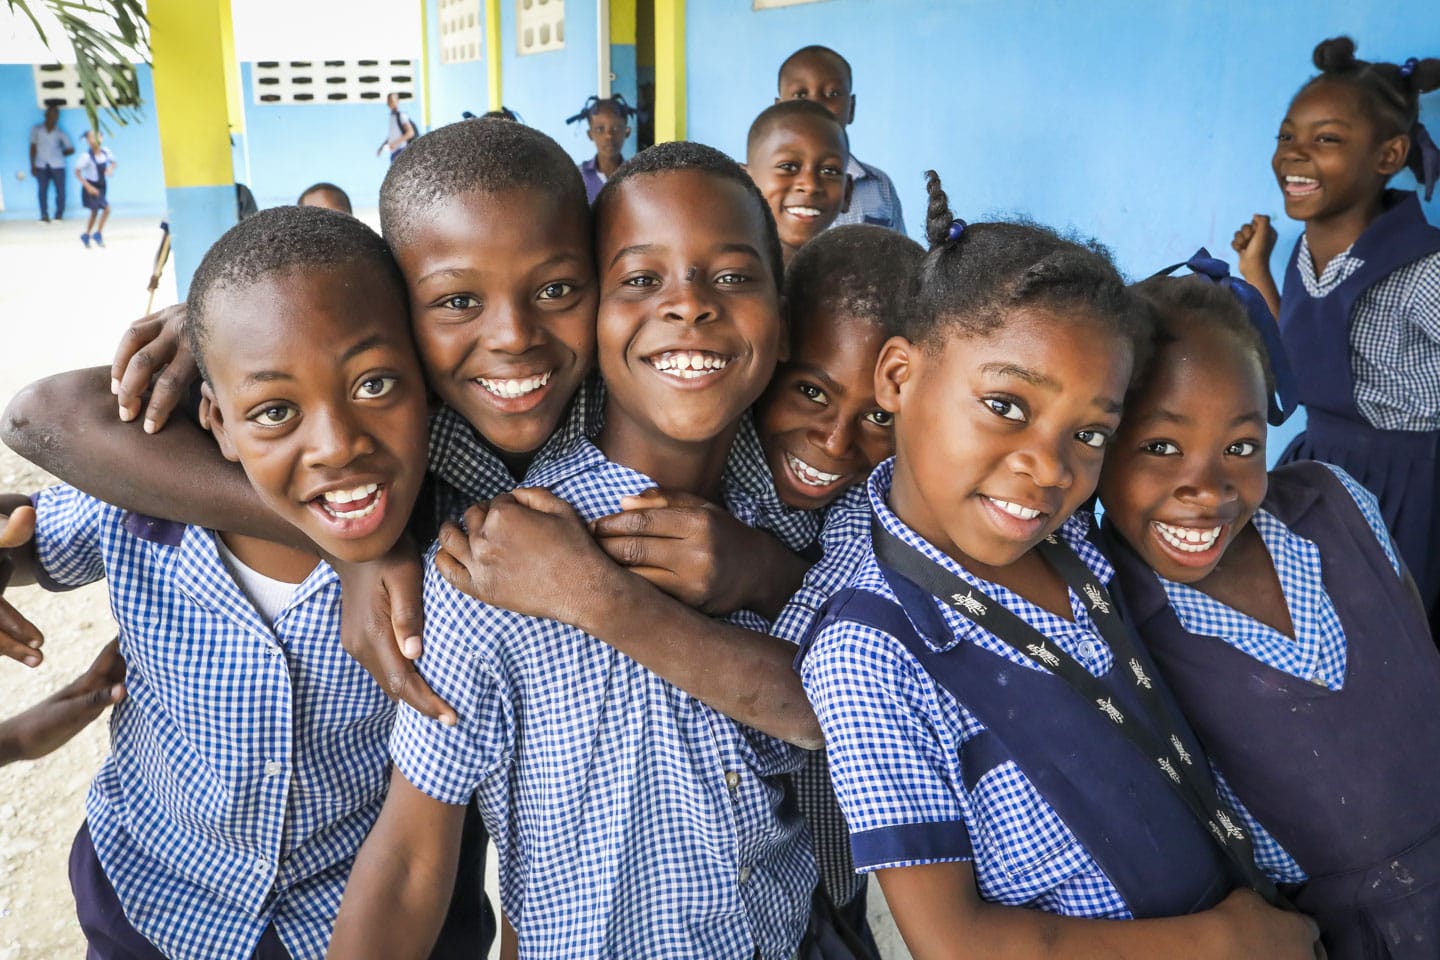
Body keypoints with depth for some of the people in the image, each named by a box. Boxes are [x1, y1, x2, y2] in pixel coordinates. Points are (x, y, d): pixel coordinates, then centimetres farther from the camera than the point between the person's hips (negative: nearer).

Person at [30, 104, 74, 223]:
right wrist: (32, 165, 2)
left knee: (60, 190, -1)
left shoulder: (60, 133, 5)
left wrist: (59, 154, 6)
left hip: (57, 166, 0)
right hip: (41, 166, 0)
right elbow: (33, 147, 7)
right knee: (42, 190, -6)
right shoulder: (36, 129, 7)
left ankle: (59, 215, 8)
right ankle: (44, 215, -6)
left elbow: (71, 149, 10)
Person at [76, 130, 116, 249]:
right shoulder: (86, 156, -23)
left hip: (101, 186, 6)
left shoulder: (105, 151, -9)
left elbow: (112, 162, 10)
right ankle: (97, 234, 2)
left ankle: (86, 235, 36)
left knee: (95, 212, 18)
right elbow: (77, 173, -19)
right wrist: (88, 187, -25)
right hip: (91, 187, -6)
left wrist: (111, 168, -13)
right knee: (106, 208, -16)